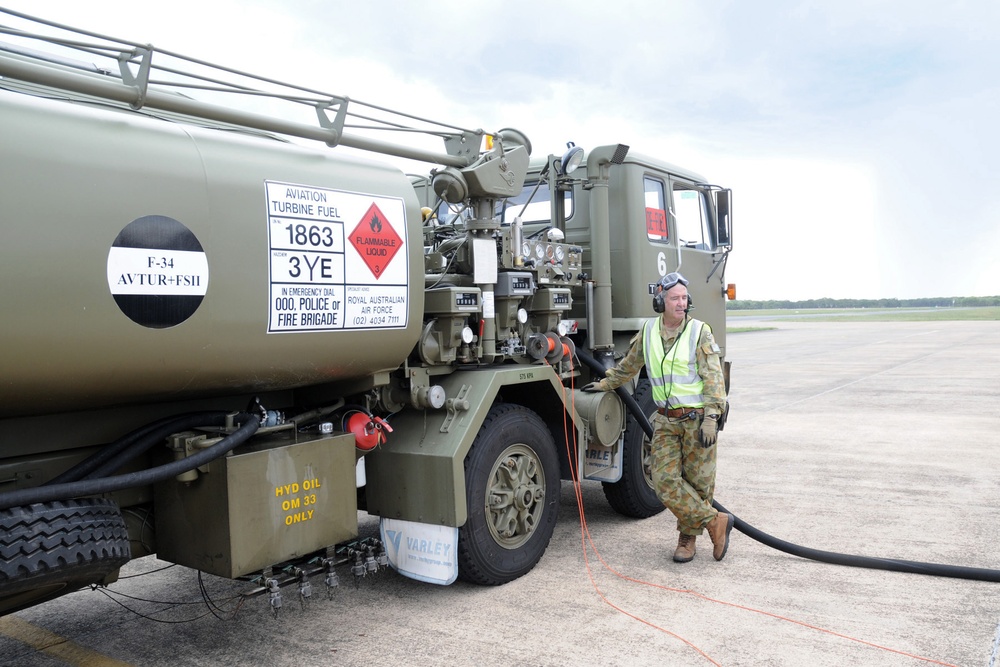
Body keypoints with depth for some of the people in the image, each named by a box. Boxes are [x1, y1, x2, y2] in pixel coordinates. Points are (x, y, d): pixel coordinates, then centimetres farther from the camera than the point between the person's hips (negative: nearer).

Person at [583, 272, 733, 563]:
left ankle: (688, 536, 22)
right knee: (665, 480, -6)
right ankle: (715, 522, 9)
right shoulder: (649, 331, 6)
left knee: (698, 482, 3)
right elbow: (629, 364, 24)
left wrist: (711, 418, -17)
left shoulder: (699, 332, -6)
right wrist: (605, 384, 31)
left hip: (697, 418, -3)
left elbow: (713, 378, -9)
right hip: (666, 420, 4)